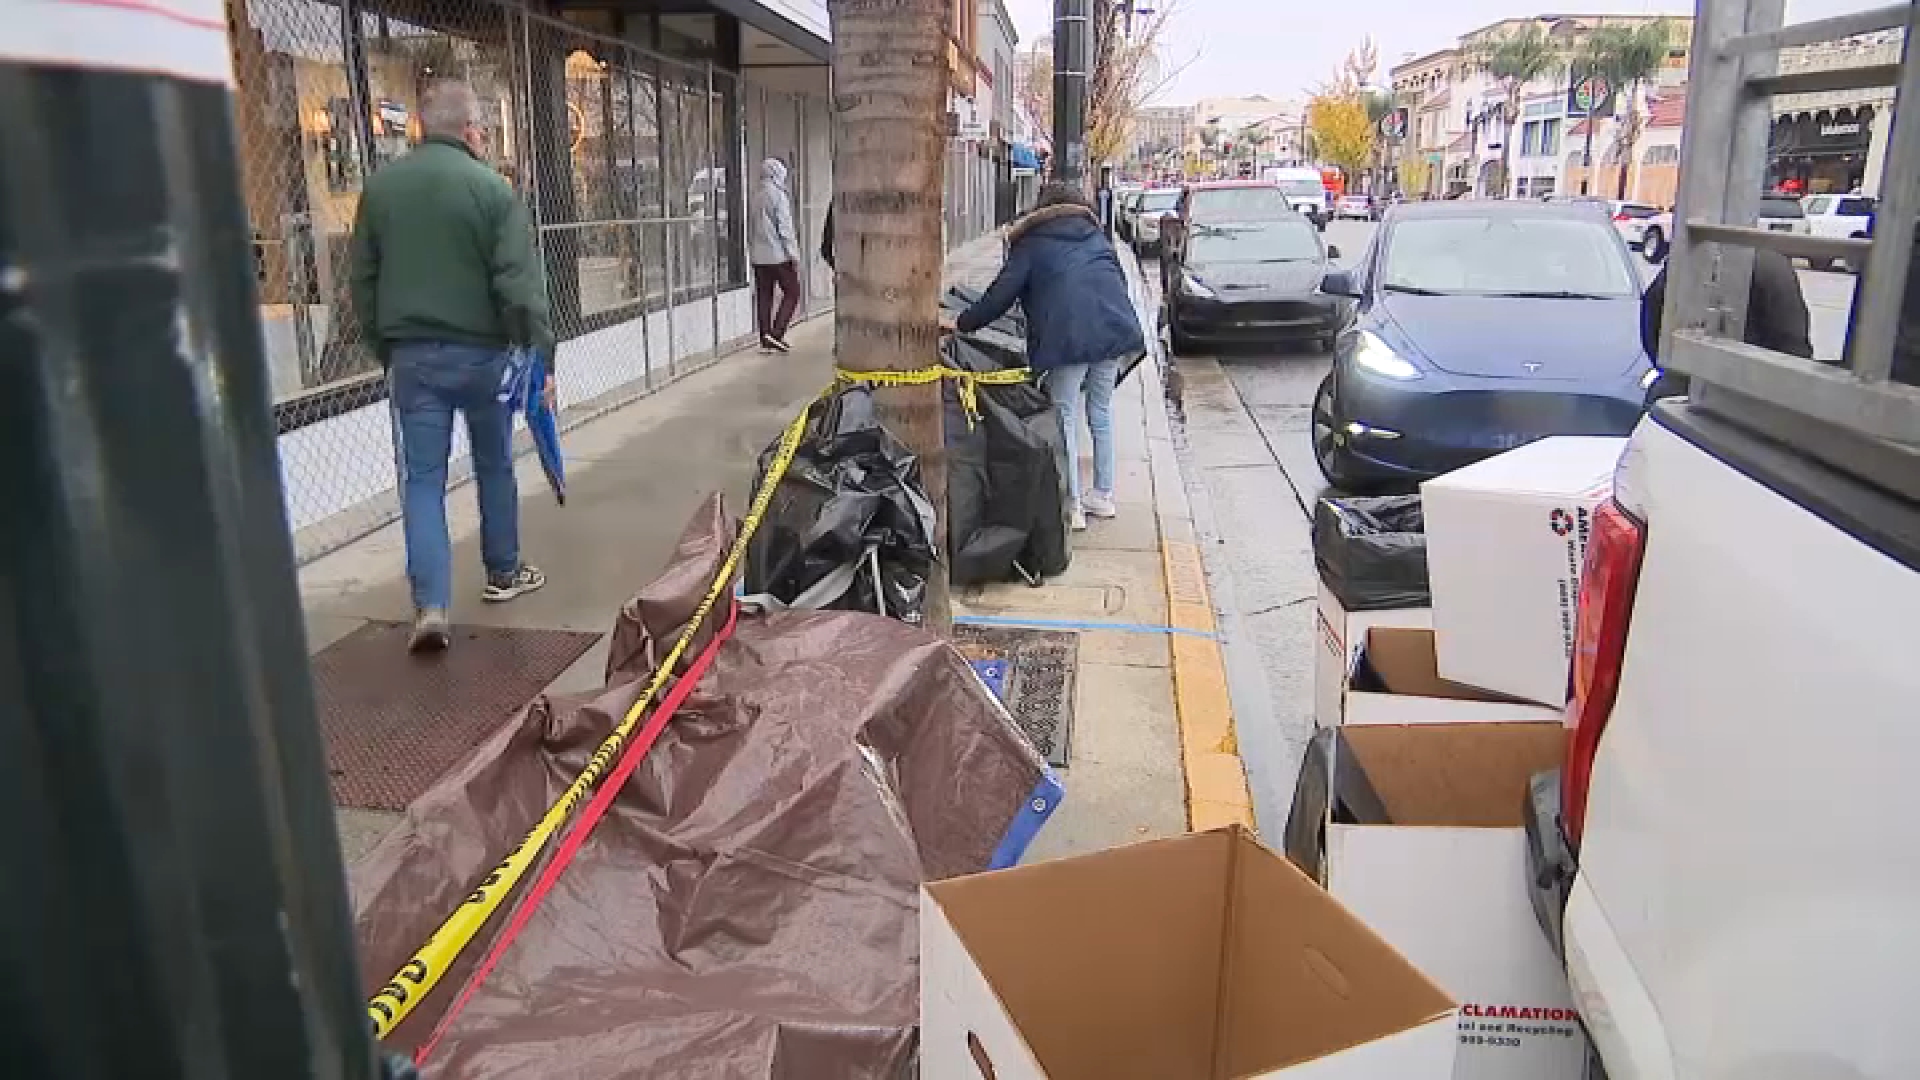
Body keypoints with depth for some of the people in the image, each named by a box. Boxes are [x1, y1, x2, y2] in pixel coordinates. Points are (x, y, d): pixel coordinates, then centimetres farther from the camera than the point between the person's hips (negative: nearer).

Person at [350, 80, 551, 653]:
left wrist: (385, 350, 18)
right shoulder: (490, 187, -9)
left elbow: (363, 281, 9)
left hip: (412, 354, 3)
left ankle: (430, 606, -7)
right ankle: (503, 573, 31)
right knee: (494, 466, 16)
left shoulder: (379, 186, 5)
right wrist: (540, 356, -9)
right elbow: (521, 283, -13)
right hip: (482, 351, -2)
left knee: (423, 478, 3)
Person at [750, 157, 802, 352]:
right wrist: (794, 255, -10)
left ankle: (766, 339, 10)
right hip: (779, 255, -7)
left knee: (764, 296, 8)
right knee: (792, 293, 3)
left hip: (759, 255, 7)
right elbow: (785, 227, -13)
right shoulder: (778, 195, -11)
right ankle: (776, 333, -8)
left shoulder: (757, 195, 9)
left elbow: (754, 225, 13)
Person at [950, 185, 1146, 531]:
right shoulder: (1095, 235, 26)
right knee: (1102, 412, 17)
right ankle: (1103, 496, 24)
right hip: (1113, 326, 5)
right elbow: (1119, 279, 25)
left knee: (1065, 418, 3)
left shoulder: (1031, 242, 13)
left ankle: (1072, 506, 4)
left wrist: (963, 323, 16)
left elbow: (1003, 292, 7)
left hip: (1067, 335, -5)